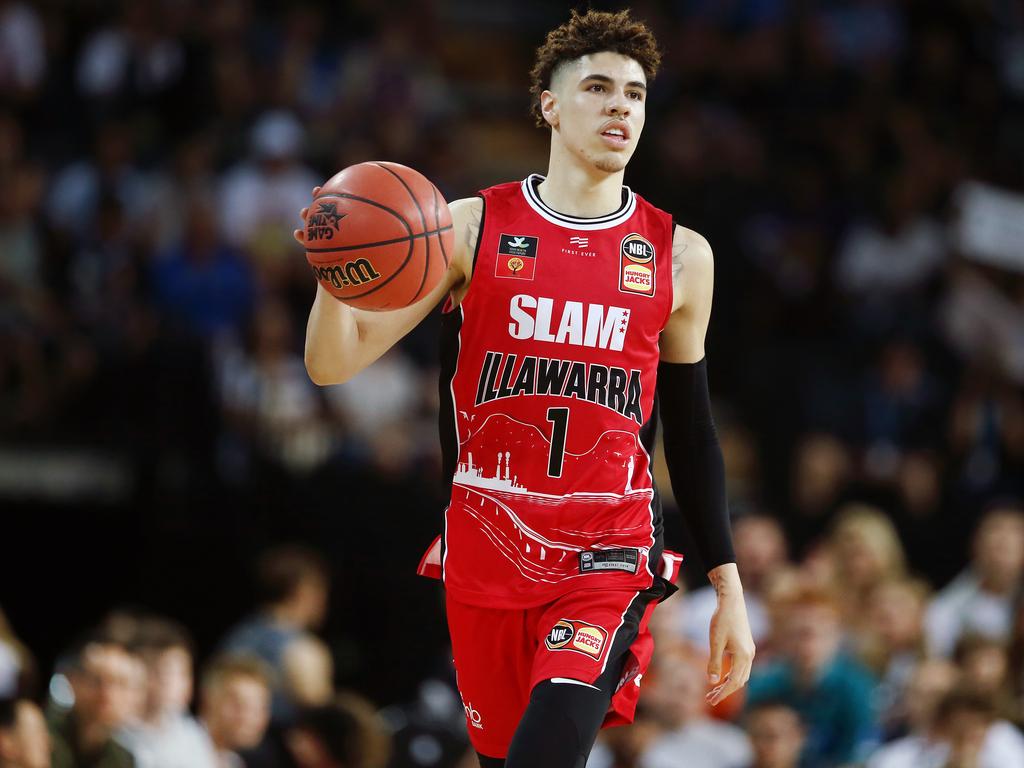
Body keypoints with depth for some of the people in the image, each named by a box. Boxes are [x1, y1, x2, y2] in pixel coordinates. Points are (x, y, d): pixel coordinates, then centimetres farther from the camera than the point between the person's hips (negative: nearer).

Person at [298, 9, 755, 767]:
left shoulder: (678, 256, 4)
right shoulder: (472, 228, 1)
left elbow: (691, 431, 12)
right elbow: (334, 364, -3)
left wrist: (729, 591, 9)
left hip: (607, 559, -1)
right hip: (485, 552, 1)